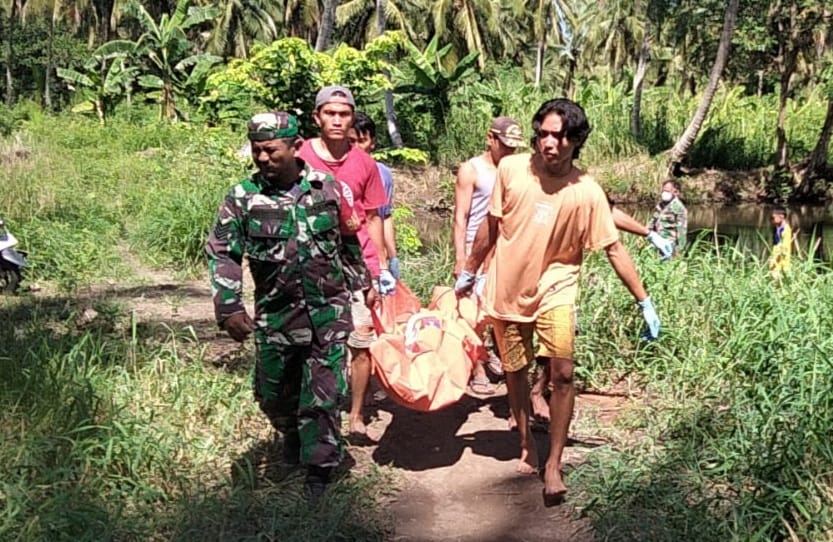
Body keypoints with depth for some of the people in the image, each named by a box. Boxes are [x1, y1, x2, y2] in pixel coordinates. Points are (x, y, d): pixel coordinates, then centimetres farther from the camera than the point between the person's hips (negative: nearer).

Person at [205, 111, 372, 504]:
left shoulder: (327, 188, -1)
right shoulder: (243, 197, -5)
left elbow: (350, 240, 13)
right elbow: (221, 253, -5)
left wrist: (362, 283, 21)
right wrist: (229, 308, -16)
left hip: (329, 311, 0)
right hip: (276, 314, 1)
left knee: (323, 394, 0)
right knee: (274, 393, 15)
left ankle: (319, 469, 15)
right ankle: (291, 434, 47)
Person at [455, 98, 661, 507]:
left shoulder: (587, 193, -12)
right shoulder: (510, 169, -8)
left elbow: (613, 248, -8)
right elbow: (491, 225, 4)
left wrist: (644, 302, -9)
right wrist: (469, 272, 13)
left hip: (554, 290, -2)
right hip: (506, 289, 2)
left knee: (562, 374, -13)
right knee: (514, 373, 13)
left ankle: (553, 465, 2)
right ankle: (525, 443, 36)